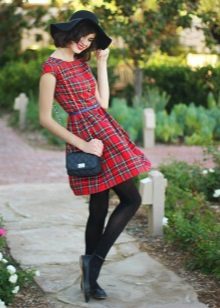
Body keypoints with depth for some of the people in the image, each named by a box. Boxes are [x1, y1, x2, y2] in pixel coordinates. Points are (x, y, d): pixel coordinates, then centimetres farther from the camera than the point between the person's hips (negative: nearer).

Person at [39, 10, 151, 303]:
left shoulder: (81, 61, 15)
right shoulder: (52, 67, -9)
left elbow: (102, 103, 10)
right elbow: (45, 118, -11)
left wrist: (102, 62, 10)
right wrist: (82, 145, -14)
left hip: (104, 130, 8)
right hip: (86, 134, -8)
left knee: (99, 210, 9)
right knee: (131, 199, -6)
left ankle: (90, 276, 17)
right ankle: (93, 260, 0)